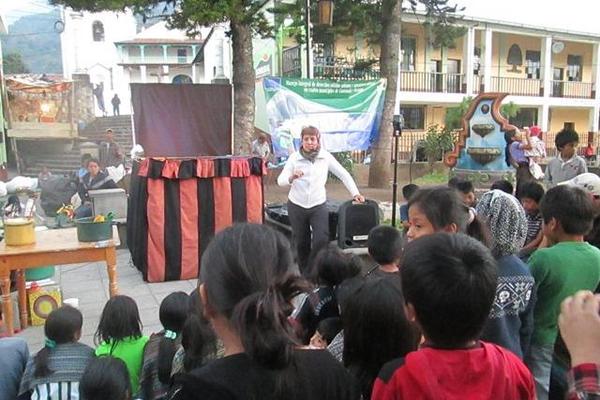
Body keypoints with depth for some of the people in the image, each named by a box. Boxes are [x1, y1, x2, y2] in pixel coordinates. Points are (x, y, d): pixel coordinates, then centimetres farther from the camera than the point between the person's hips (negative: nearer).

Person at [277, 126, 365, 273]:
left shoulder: (325, 156, -2)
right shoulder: (294, 157, -4)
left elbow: (343, 174, 5)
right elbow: (280, 180, -11)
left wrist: (355, 193, 1)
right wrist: (291, 178, -32)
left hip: (318, 205, 0)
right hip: (296, 206, 1)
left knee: (322, 241, -15)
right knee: (301, 243, 10)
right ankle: (305, 274, 29)